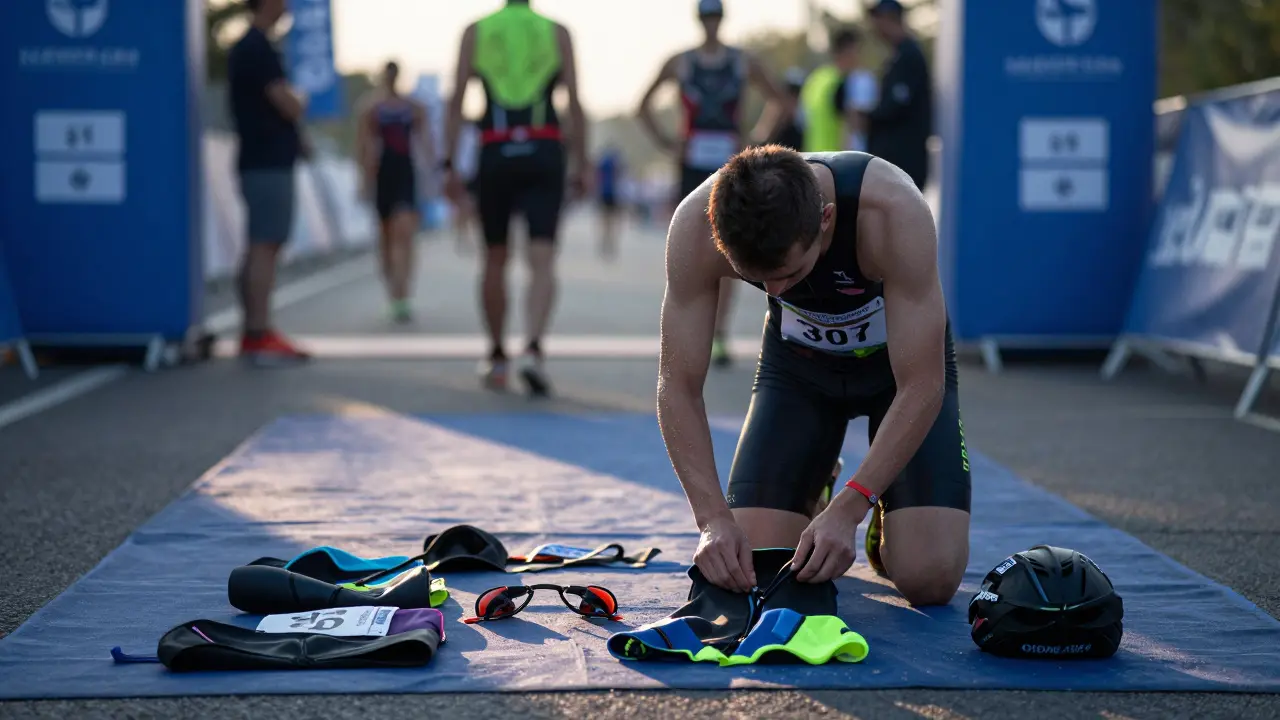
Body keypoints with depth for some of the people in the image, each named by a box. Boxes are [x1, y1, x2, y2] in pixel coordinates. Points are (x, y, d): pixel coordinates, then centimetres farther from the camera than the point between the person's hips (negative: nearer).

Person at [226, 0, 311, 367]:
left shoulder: (244, 48, 18)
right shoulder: (260, 49, -15)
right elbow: (289, 106, -19)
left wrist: (295, 139, 15)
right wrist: (301, 101, 4)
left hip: (260, 160, 10)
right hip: (269, 162, -10)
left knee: (258, 249, 11)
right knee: (265, 247, -11)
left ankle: (253, 334, 15)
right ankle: (261, 337, -12)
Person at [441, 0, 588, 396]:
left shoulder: (474, 32, 7)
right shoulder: (557, 32, 6)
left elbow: (456, 102, 0)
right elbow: (575, 103, 1)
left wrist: (449, 165, 1)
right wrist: (581, 165, 6)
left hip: (495, 155, 1)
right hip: (544, 155, -1)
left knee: (495, 259, 16)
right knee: (542, 261, -7)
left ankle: (496, 357, 25)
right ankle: (533, 348, -29)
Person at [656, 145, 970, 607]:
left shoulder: (893, 212, -39)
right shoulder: (697, 225, -32)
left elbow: (921, 387, -33)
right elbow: (678, 386, -24)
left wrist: (848, 510, -40)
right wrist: (714, 517, -36)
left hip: (904, 360, -2)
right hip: (798, 360, 2)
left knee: (929, 579, -18)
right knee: (750, 570, -11)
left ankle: (888, 526, 18)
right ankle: (807, 503, 22)